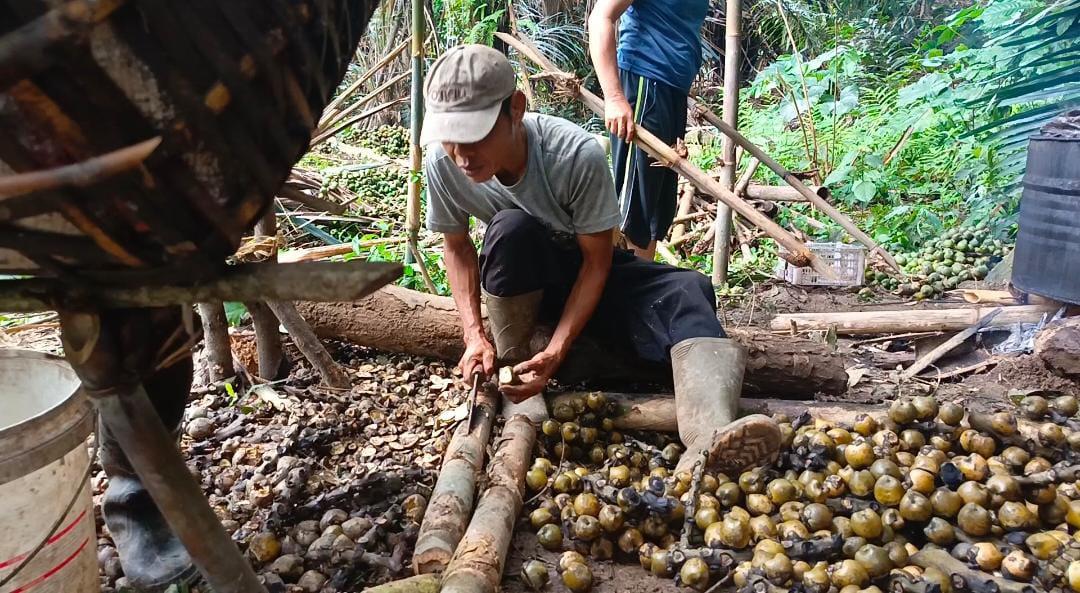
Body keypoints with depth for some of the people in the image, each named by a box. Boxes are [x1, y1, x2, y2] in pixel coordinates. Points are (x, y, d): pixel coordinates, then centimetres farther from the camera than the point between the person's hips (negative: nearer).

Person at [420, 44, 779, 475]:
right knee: (511, 228, -35)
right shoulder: (442, 164, -23)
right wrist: (474, 334, -19)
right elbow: (457, 247, -6)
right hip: (518, 284, 1)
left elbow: (597, 260, -22)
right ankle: (510, 368, -17)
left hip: (587, 273, -1)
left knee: (687, 290, -30)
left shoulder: (578, 154, -33)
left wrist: (555, 351, -31)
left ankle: (709, 439, -51)